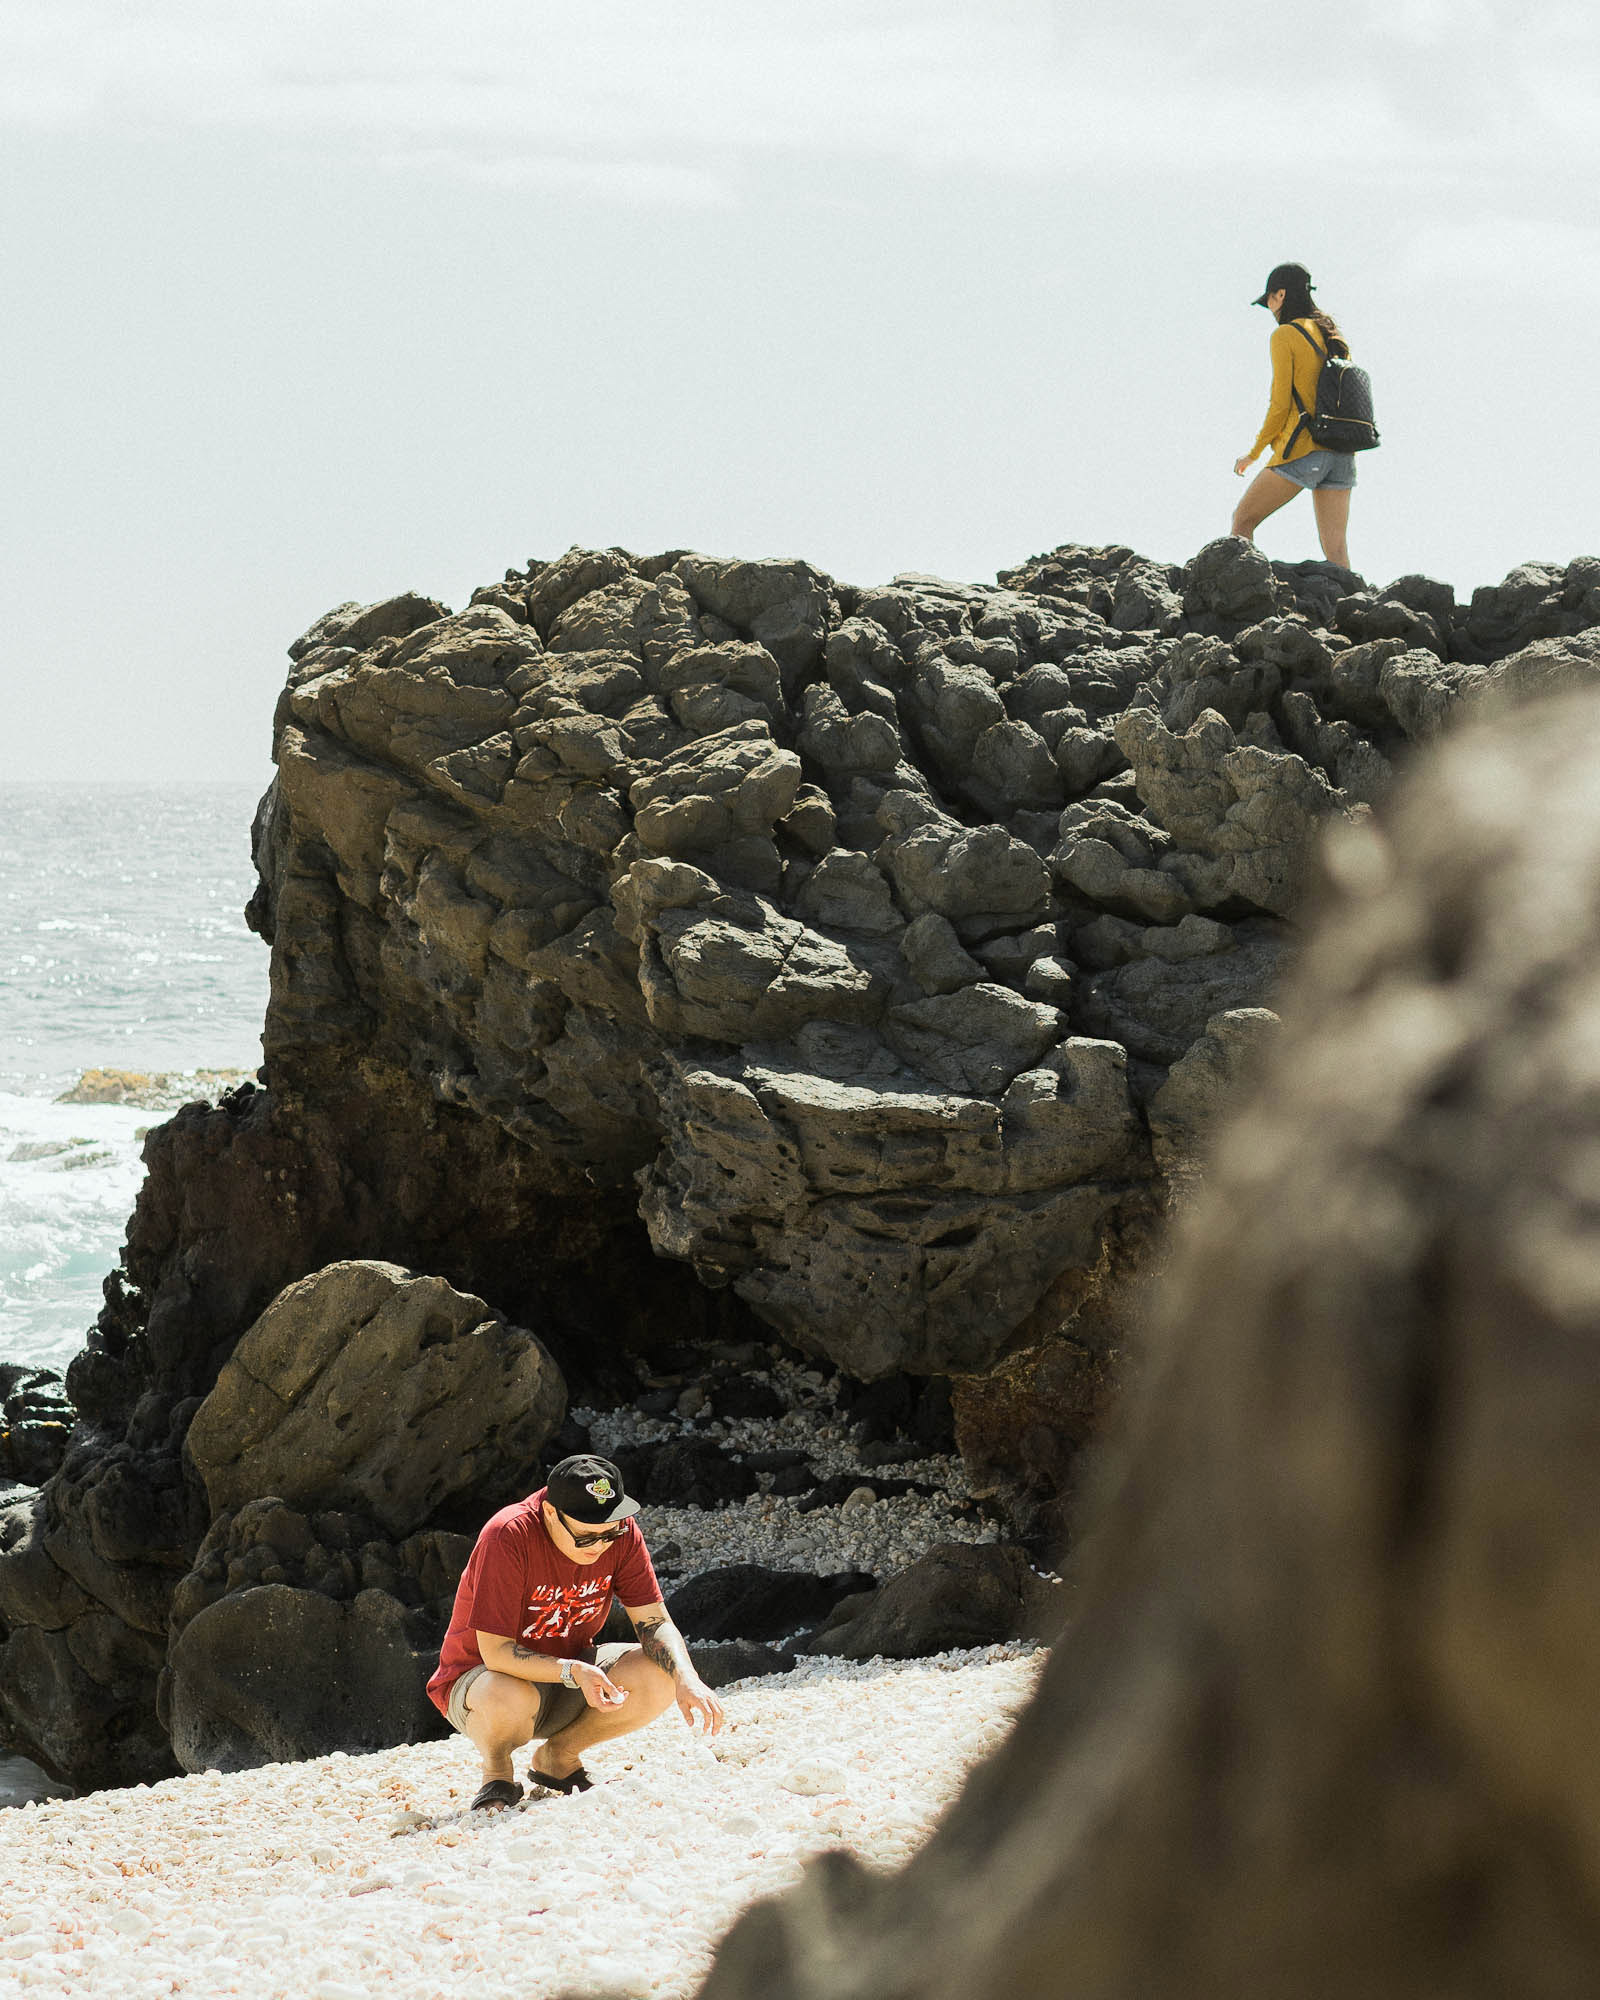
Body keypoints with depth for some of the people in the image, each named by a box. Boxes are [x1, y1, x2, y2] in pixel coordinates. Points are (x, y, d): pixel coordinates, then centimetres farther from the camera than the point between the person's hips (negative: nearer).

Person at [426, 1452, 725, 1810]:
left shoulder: (621, 1533, -13)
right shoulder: (507, 1536, -29)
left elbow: (654, 1622, -11)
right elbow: (496, 1652, -30)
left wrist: (686, 1680, -30)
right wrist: (573, 1671, -42)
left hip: (571, 1670, 5)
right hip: (479, 1678, -5)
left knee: (659, 1676, -22)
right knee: (508, 1699, -41)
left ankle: (558, 1758, 4)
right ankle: (497, 1773, -4)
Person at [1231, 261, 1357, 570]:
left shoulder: (1285, 335, -5)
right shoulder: (1333, 337, 17)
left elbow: (1280, 405, -8)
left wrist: (1254, 453, 2)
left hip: (1303, 451, -7)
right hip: (1341, 456, 7)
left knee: (1243, 521, 5)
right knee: (1335, 548, 2)